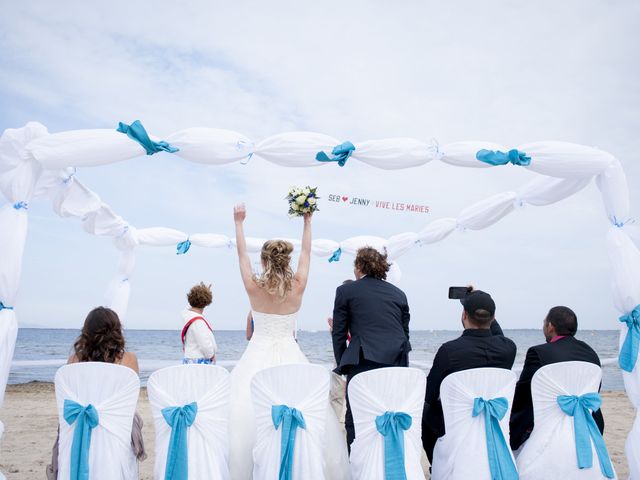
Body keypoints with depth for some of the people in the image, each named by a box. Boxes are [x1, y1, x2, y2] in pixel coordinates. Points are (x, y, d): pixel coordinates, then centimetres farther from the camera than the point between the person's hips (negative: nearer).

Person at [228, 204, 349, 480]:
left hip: (258, 357, -1)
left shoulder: (254, 288, -7)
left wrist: (238, 222, 16)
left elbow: (242, 253, 5)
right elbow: (306, 253, 7)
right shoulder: (298, 288, -5)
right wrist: (307, 222, 18)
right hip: (290, 356, 1)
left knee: (249, 413, 3)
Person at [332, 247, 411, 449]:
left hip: (364, 361, -4)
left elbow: (338, 334, 6)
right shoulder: (398, 293, 17)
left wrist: (342, 364, 15)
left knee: (355, 419, 5)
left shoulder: (346, 290, 6)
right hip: (398, 364, 4)